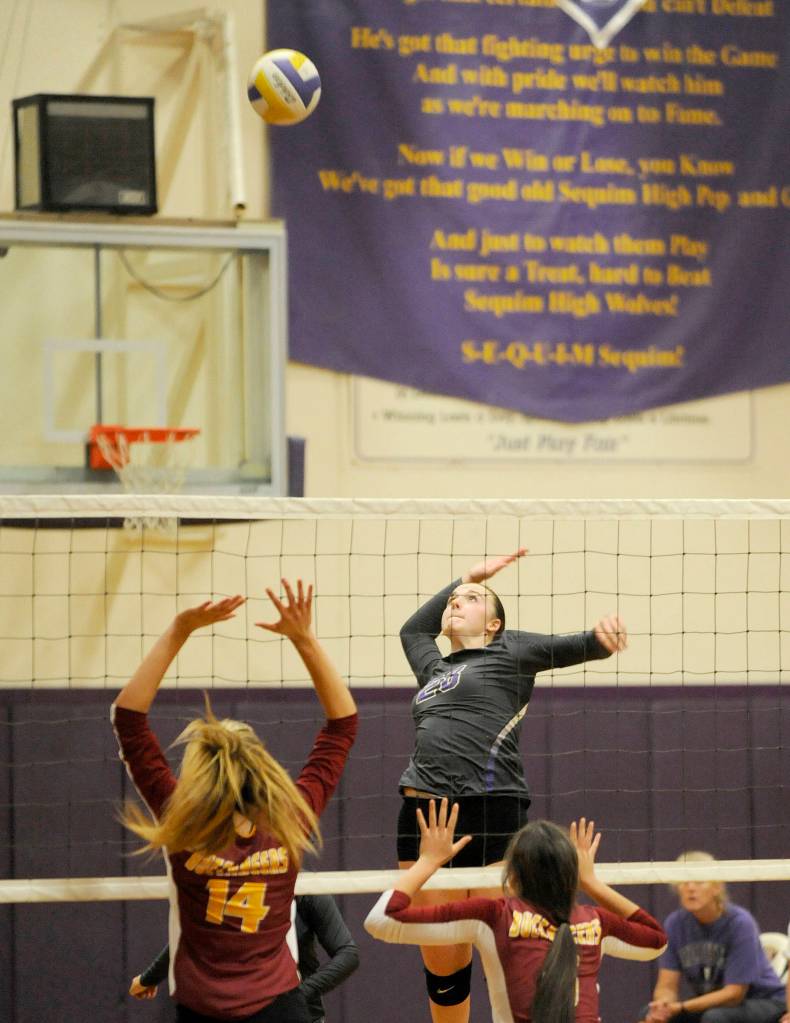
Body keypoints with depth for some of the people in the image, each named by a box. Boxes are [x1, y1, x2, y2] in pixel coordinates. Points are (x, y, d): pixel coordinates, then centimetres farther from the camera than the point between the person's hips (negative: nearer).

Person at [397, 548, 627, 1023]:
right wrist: (470, 575, 44)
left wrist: (602, 637, -24)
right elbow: (412, 629, 46)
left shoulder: (508, 651, 12)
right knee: (442, 965, 4)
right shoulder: (434, 668, 26)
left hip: (491, 813, -5)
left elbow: (566, 647, -2)